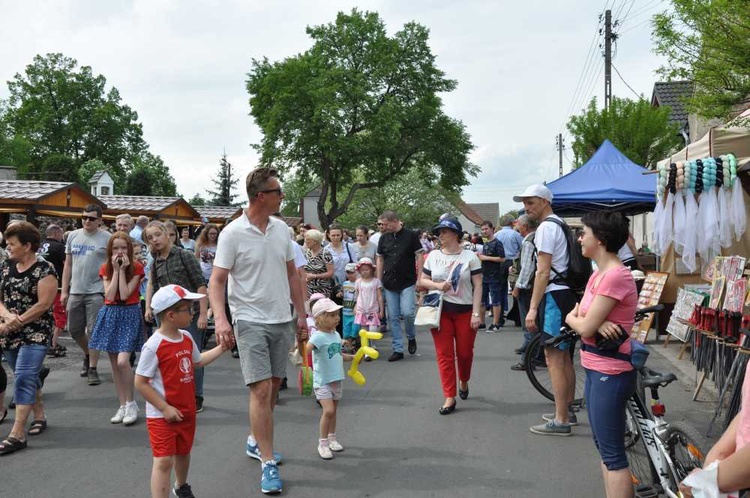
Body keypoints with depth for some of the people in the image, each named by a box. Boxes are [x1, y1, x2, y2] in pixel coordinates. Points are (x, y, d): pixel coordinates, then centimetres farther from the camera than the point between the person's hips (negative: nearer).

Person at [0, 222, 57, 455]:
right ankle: (39, 416, 34)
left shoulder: (44, 269, -11)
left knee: (24, 378, -13)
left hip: (36, 333, -7)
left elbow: (44, 304, -16)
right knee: (29, 377, 17)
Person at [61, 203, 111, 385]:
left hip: (96, 292, -5)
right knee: (74, 329, 12)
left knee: (94, 331, -3)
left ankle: (92, 369, 6)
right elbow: (68, 265, 12)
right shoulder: (73, 236, 9)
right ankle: (87, 355, 38)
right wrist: (64, 291, 9)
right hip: (75, 291, 5)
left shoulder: (107, 238, -4)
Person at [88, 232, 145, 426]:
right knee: (114, 364, 7)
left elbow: (125, 295, -16)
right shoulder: (106, 268, 4)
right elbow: (110, 296, -10)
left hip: (129, 315, -4)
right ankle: (123, 405, 17)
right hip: (110, 314, 4)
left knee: (122, 361, -17)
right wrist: (116, 270, -12)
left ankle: (131, 403, -1)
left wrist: (122, 270, -16)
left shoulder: (136, 268, -7)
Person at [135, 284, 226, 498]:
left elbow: (198, 361, 22)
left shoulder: (187, 338, 2)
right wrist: (165, 408, -20)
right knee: (164, 461, -9)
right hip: (161, 416, -8)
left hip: (187, 411, 8)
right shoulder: (154, 346, -23)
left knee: (183, 453, 24)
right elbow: (140, 383, -20)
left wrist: (221, 348, 16)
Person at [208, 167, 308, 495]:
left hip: (281, 320, 6)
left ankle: (256, 441, 34)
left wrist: (301, 315, 13)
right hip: (250, 321, -6)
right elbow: (217, 281, -12)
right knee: (261, 389, -9)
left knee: (273, 387, 15)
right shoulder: (233, 233, -12)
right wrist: (220, 319, -27)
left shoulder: (281, 229, 6)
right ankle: (268, 463, -2)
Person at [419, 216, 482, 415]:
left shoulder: (470, 257, -2)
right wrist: (437, 285, -8)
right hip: (440, 311, 2)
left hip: (465, 311, -2)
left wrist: (476, 313, -10)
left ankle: (464, 381, 36)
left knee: (464, 352, 5)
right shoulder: (433, 256, 6)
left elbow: (477, 286, -4)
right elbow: (422, 280, 13)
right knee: (444, 355, -1)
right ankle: (449, 397, 4)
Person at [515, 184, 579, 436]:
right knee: (564, 357, 17)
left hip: (554, 296, -11)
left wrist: (533, 308, -19)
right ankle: (567, 410, 28)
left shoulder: (546, 227, -13)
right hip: (566, 293, 11)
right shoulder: (559, 225, 19)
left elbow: (543, 272, -18)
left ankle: (561, 421, -5)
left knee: (554, 358, -7)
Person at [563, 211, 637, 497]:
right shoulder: (598, 274, 12)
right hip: (595, 369, 10)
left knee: (612, 454, -3)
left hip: (610, 373, -10)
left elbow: (584, 327, -21)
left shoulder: (615, 275, -20)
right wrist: (596, 323, -14)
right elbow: (576, 318, 7)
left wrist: (574, 318, 0)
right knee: (603, 447, 18)